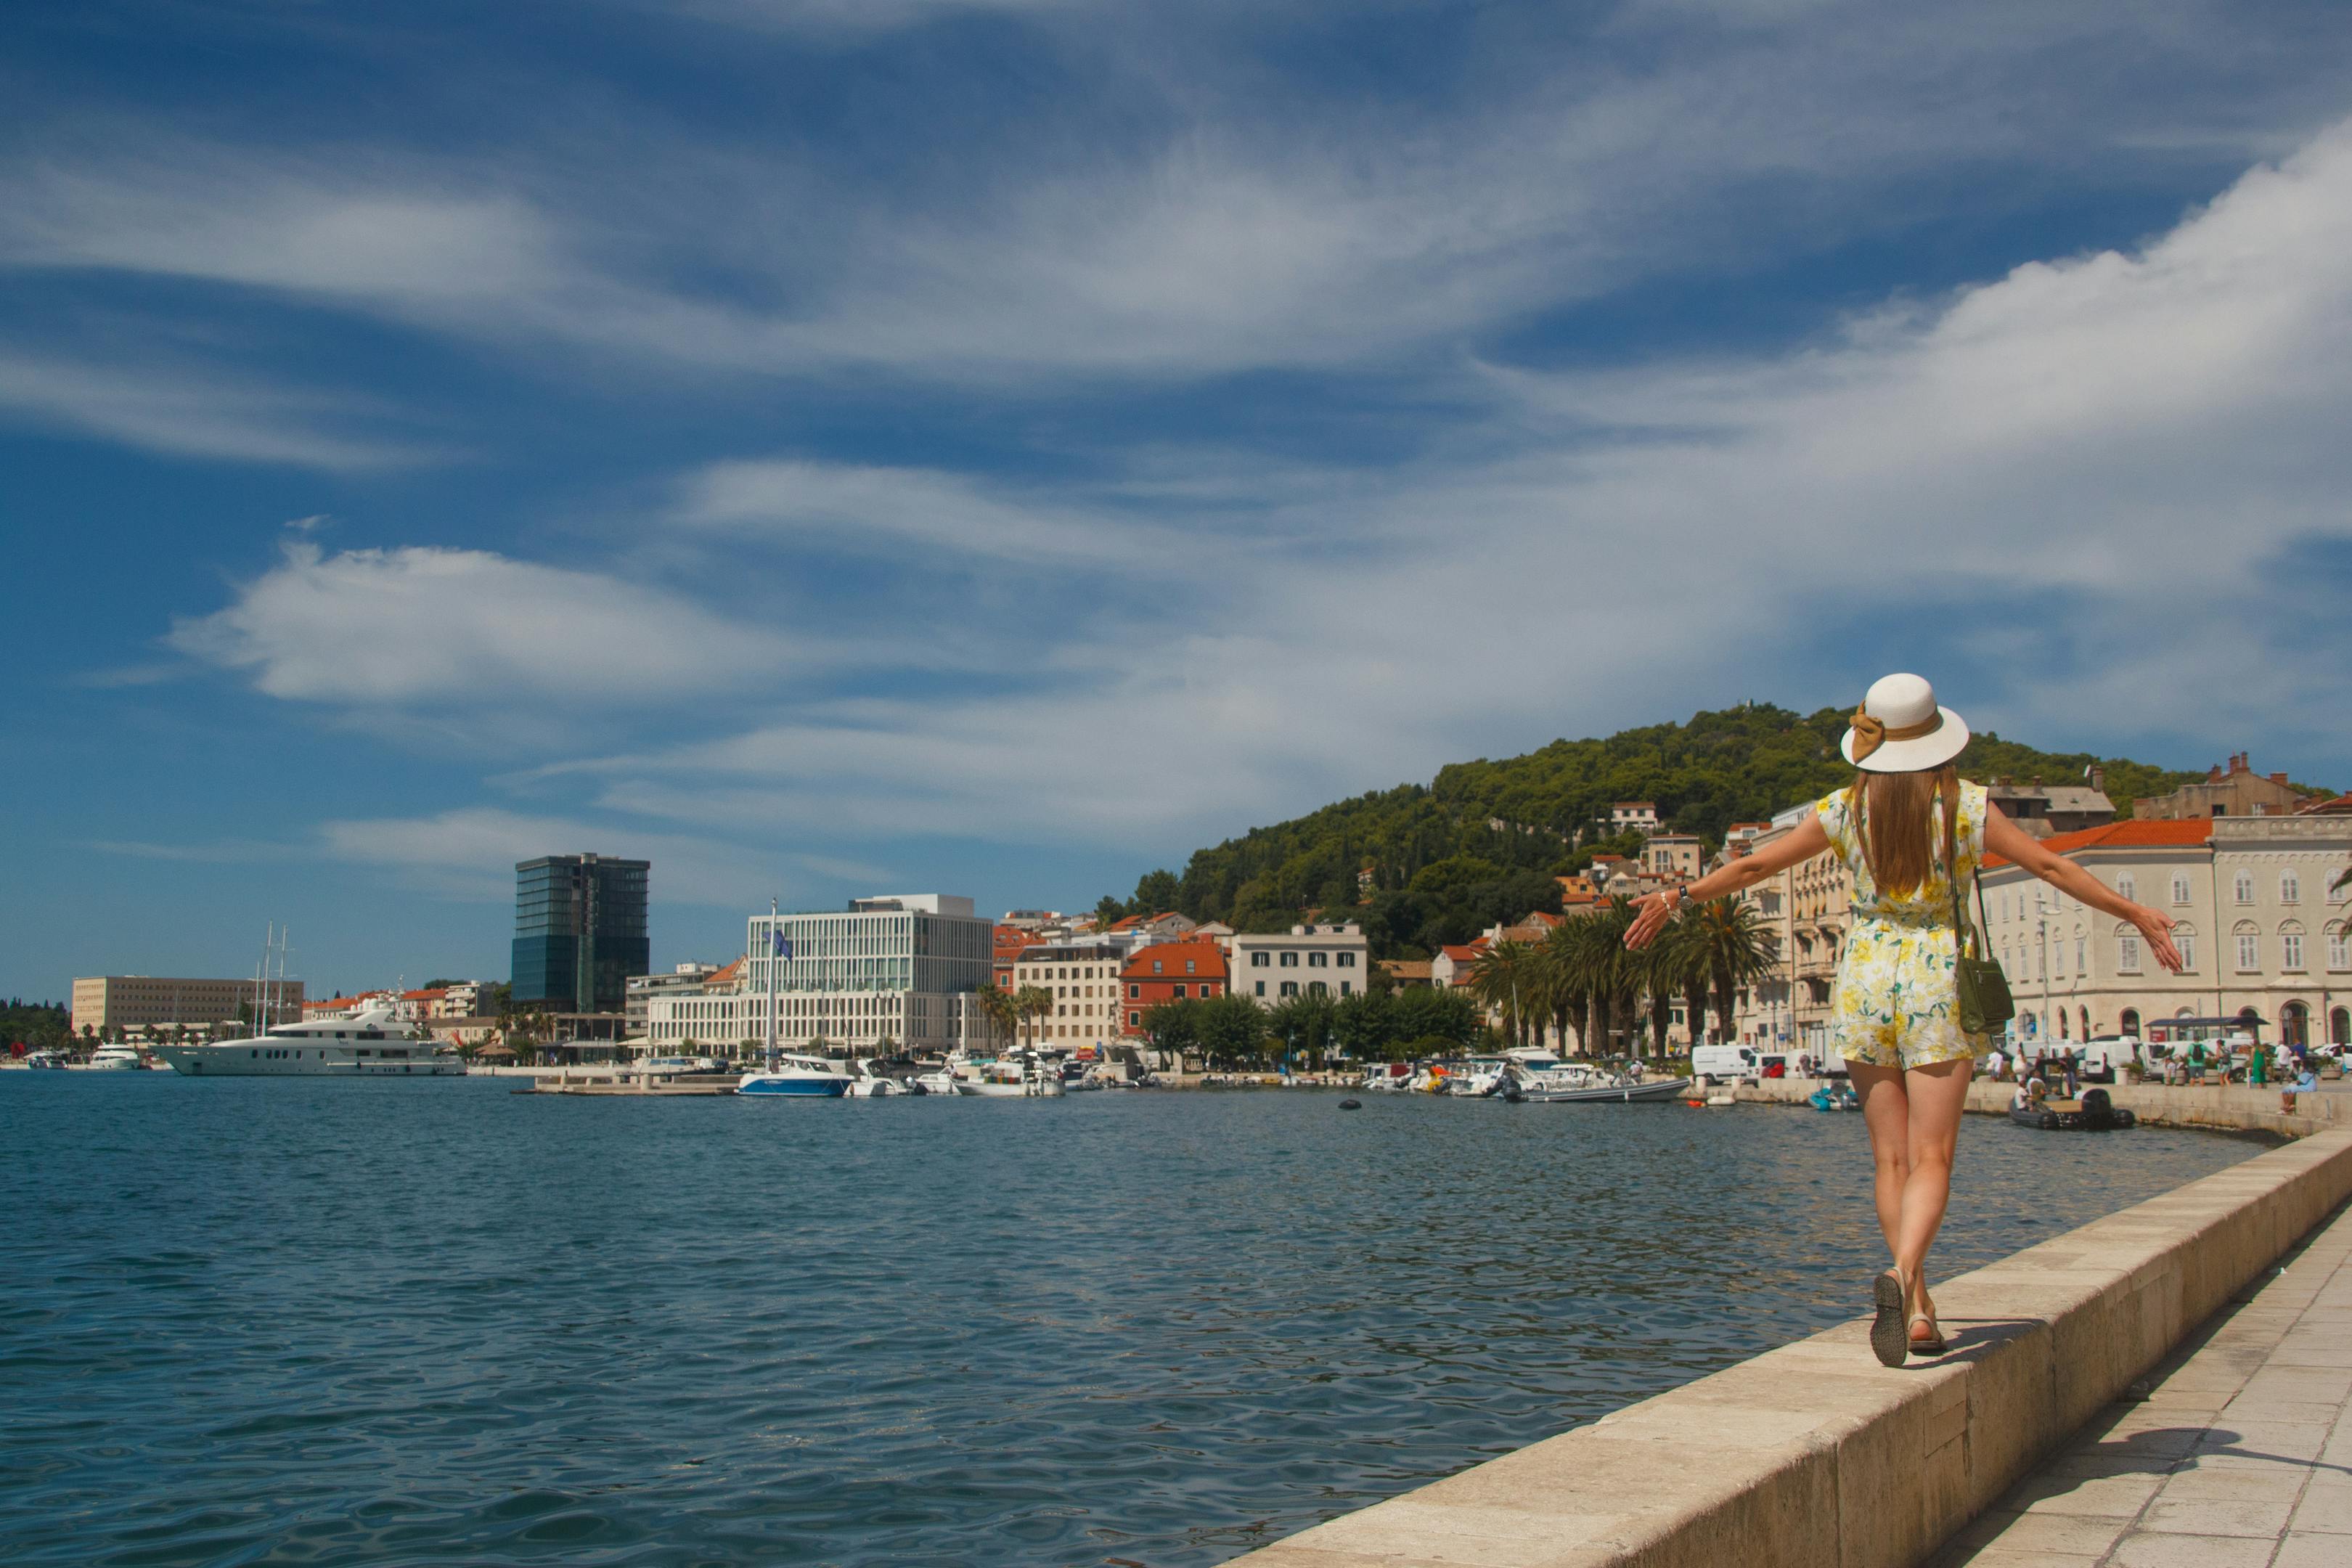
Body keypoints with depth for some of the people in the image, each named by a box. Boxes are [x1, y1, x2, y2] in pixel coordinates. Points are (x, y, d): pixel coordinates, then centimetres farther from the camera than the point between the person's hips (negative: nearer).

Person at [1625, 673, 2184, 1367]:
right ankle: (1902, 1275, -29)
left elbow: (1753, 866, 4)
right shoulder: (1967, 805, -3)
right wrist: (2135, 914, 13)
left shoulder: (1844, 809, 0)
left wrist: (1679, 899, 16)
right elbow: (2052, 868, 2)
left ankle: (1918, 1309, 7)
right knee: (1931, 1159, -4)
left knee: (1891, 1158, 9)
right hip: (1939, 981, -2)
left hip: (1866, 977, 2)